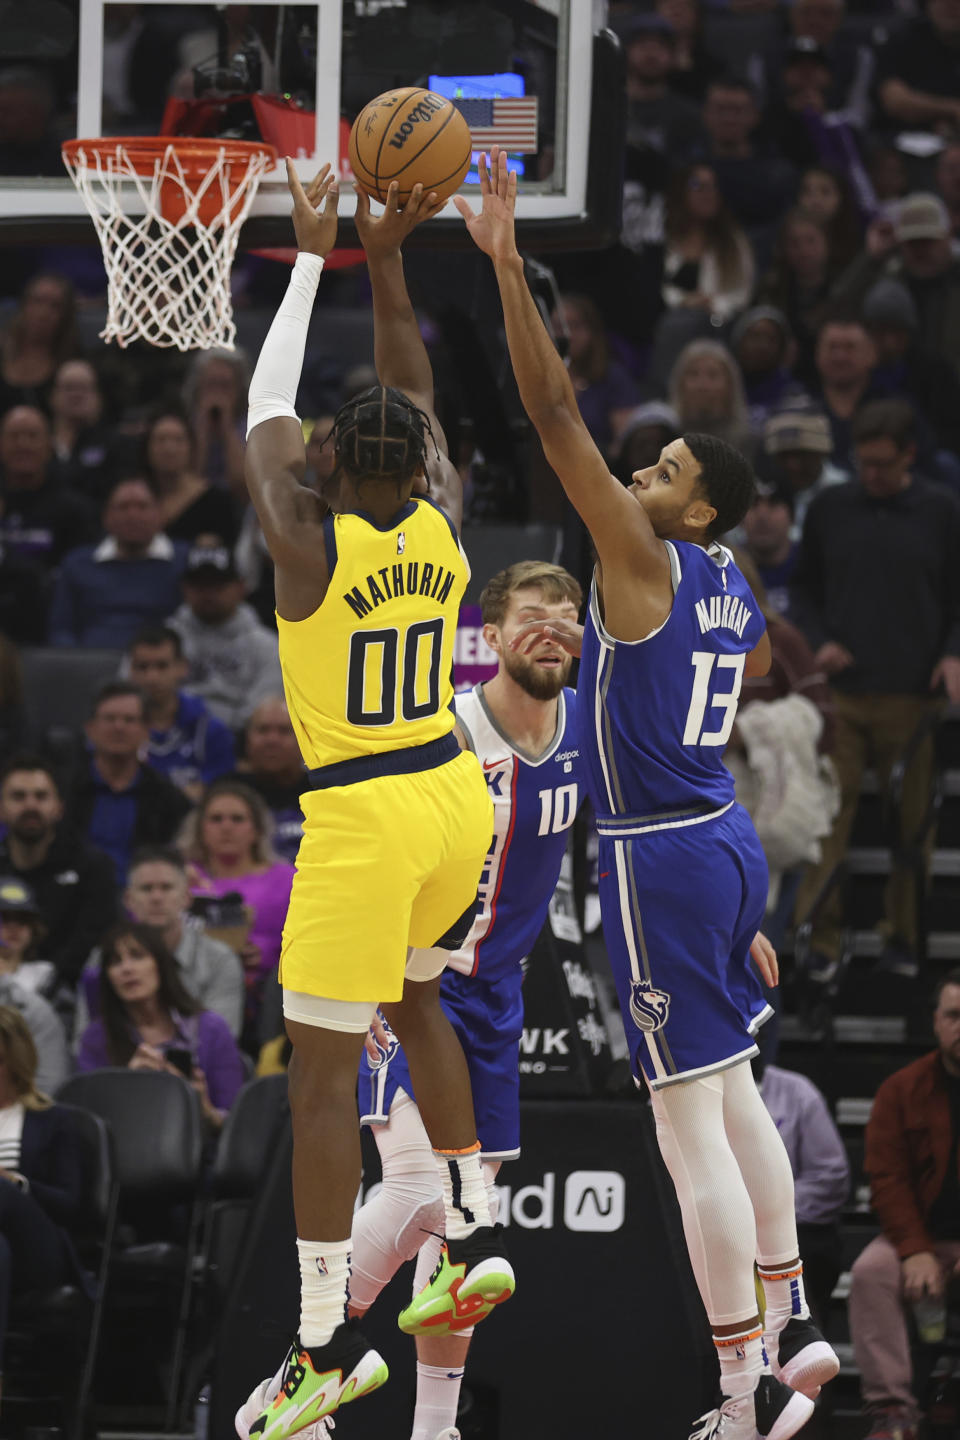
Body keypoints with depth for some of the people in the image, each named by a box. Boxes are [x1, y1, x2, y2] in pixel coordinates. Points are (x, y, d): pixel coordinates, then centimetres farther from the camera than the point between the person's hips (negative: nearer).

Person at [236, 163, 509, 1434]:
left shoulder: (308, 541, -15)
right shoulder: (444, 526, -2)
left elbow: (268, 408, -3)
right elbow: (418, 396, 12)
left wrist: (314, 257, 4)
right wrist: (388, 261, 9)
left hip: (363, 818, -6)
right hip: (456, 796, 7)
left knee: (323, 1069, -3)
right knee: (413, 997, 31)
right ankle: (474, 1235, 29)